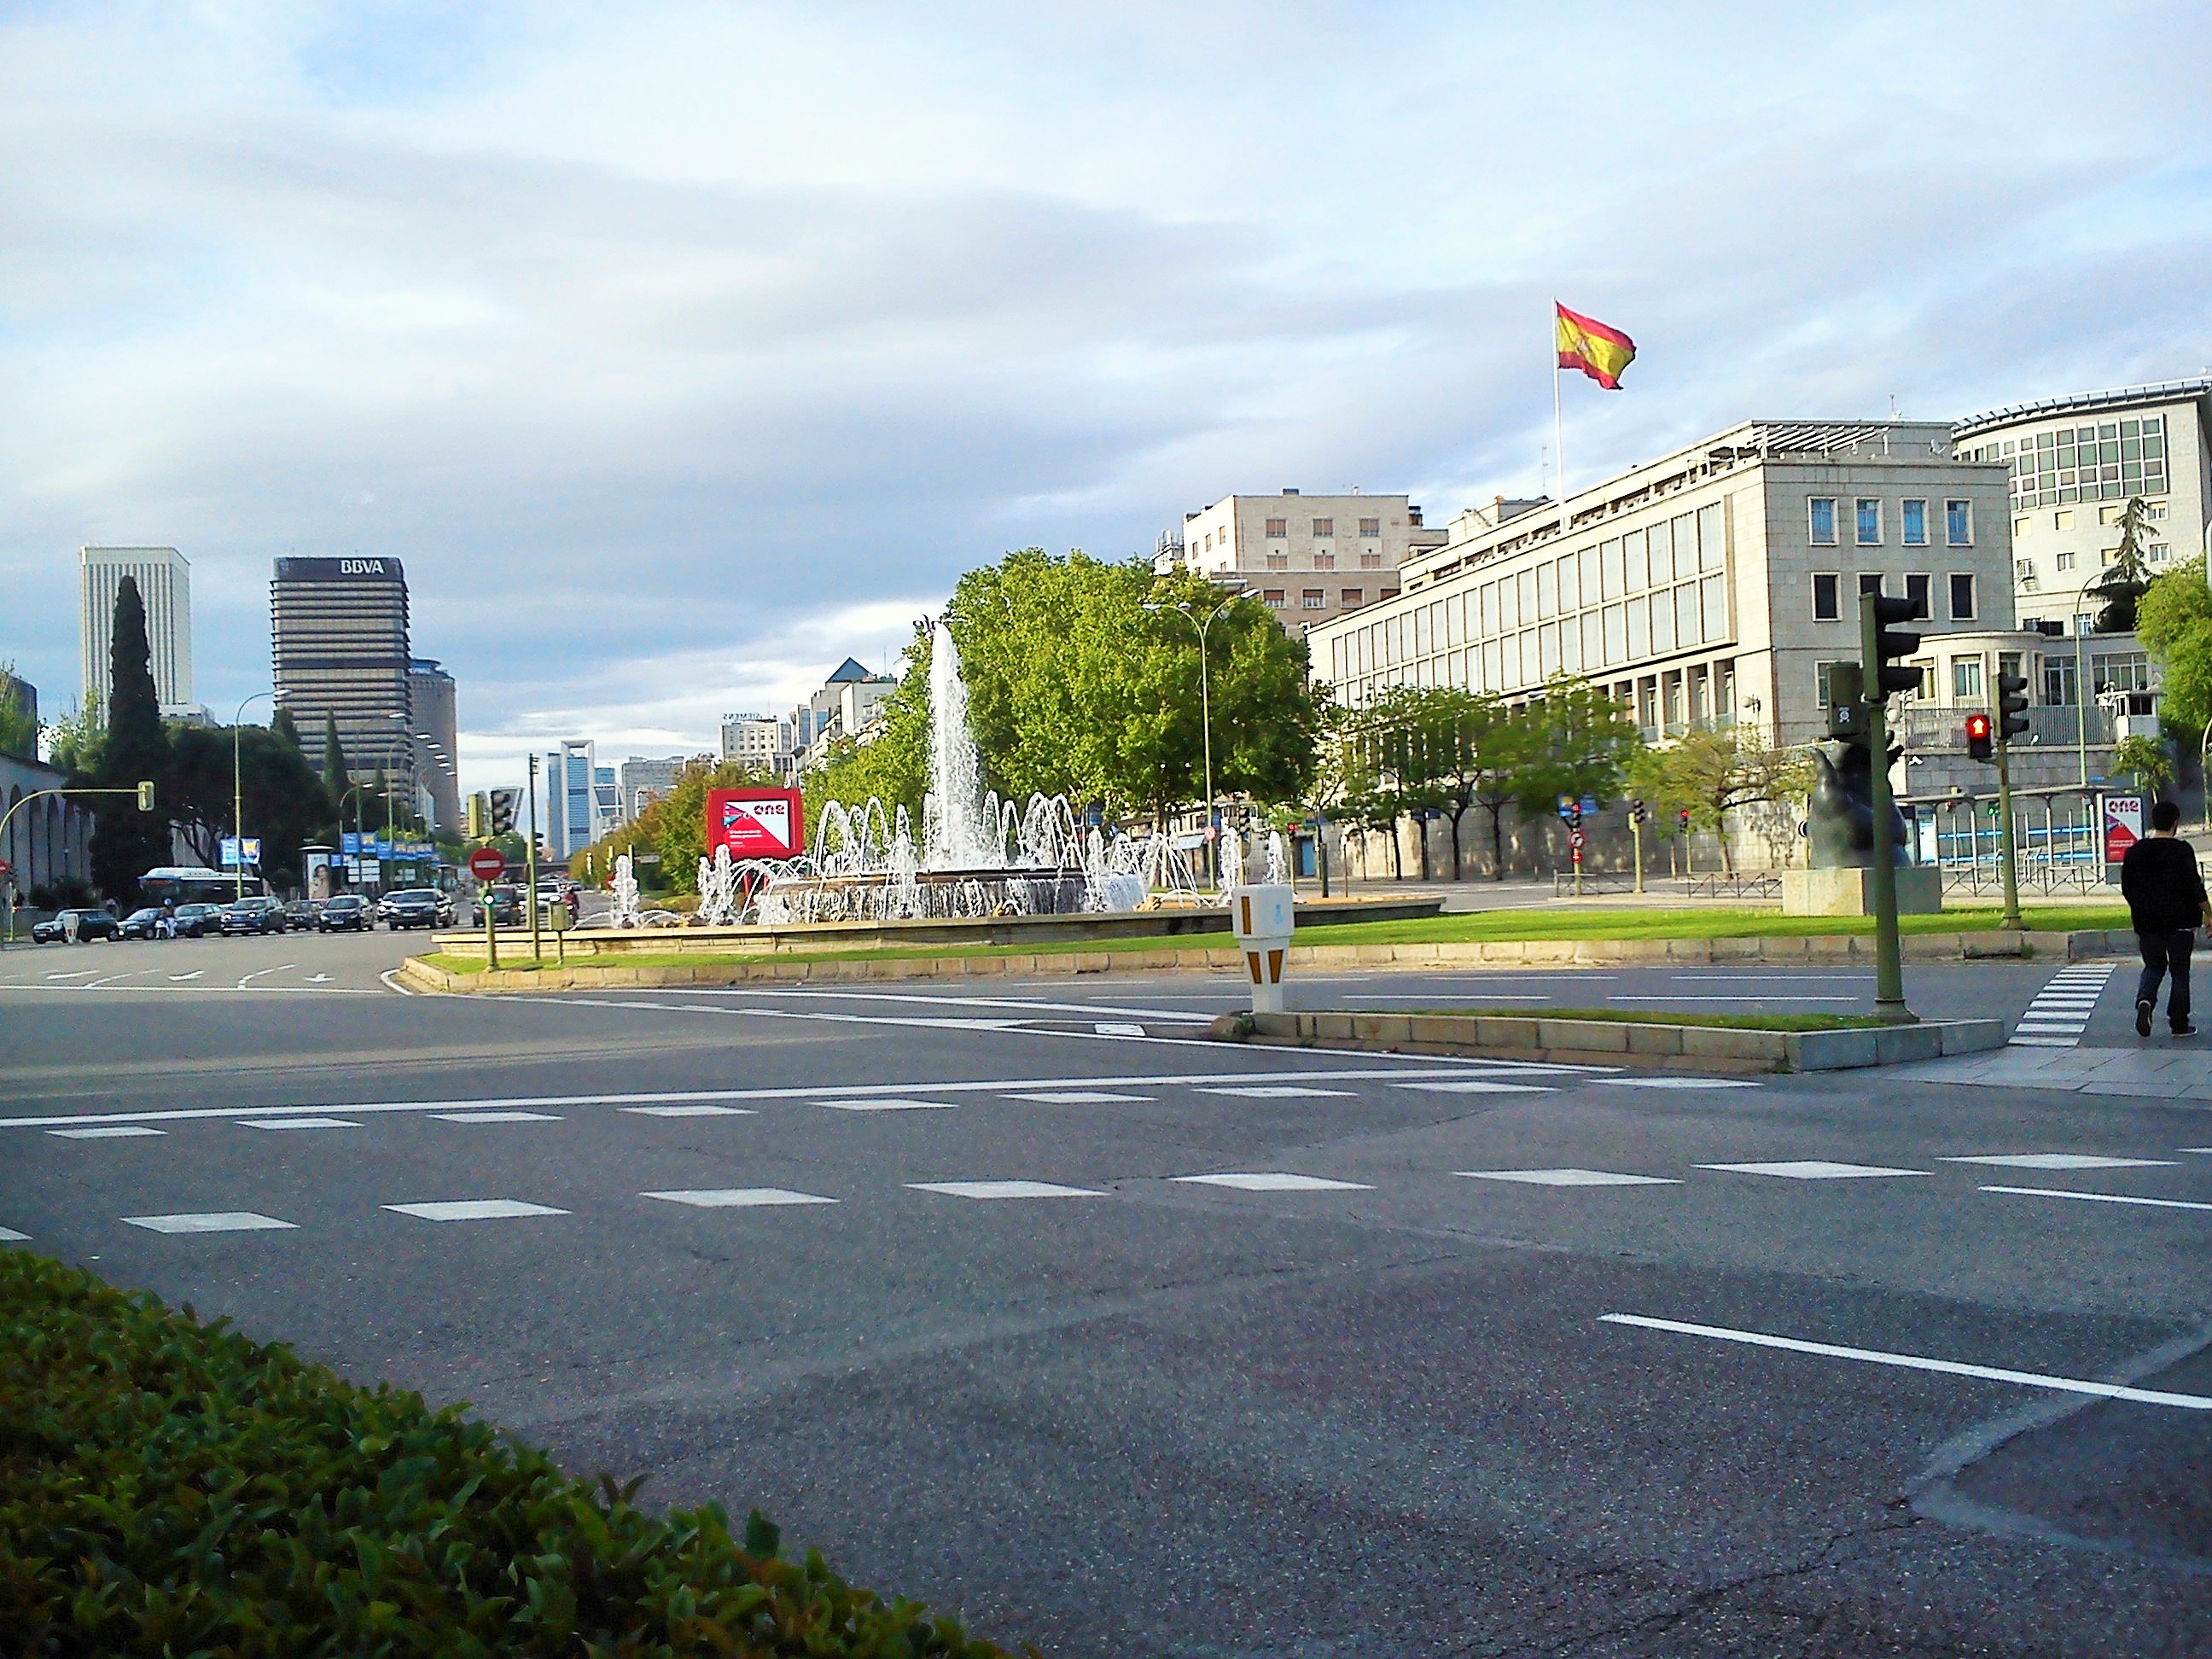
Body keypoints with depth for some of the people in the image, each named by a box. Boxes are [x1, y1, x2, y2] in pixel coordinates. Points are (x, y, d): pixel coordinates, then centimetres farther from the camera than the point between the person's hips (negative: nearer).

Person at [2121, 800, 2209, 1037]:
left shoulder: (2135, 851, 3)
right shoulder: (2182, 850, -11)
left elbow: (2127, 888, 8)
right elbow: (2194, 886, -11)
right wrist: (2207, 914, 0)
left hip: (2146, 922, 3)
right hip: (2179, 921, -3)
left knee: (2153, 966, 16)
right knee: (2179, 971, 7)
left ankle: (2145, 1000, -14)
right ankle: (2179, 1024, 10)